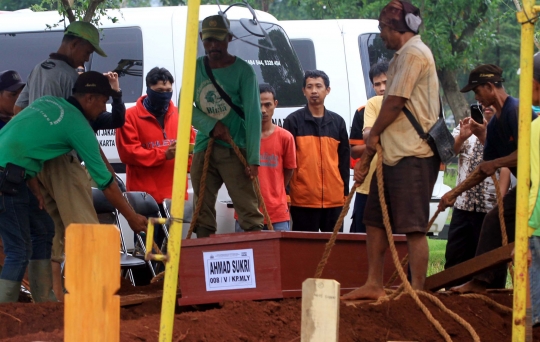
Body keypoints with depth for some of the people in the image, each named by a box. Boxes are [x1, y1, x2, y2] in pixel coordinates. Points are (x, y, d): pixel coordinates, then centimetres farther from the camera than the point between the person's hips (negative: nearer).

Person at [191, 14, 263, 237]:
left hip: (235, 151, -5)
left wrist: (253, 160, -17)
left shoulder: (242, 71, -4)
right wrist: (211, 126, -12)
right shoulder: (196, 69, 9)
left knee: (249, 212, -12)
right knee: (203, 214, 4)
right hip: (203, 149, 5)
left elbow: (253, 116, -9)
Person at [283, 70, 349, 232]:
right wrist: (285, 193, -7)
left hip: (334, 199, 3)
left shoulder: (337, 122, 11)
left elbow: (344, 160, 14)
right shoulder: (293, 121, 1)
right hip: (302, 199, -3)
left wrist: (345, 193, 9)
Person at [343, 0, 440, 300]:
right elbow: (390, 104, 21)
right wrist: (368, 155, 20)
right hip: (394, 153, 11)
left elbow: (395, 103, -16)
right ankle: (374, 285, 20)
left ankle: (417, 291, -8)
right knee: (375, 219, 14)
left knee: (414, 227, -9)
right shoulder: (403, 55, 20)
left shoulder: (413, 53, -12)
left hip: (412, 155, -11)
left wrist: (373, 134, 1)